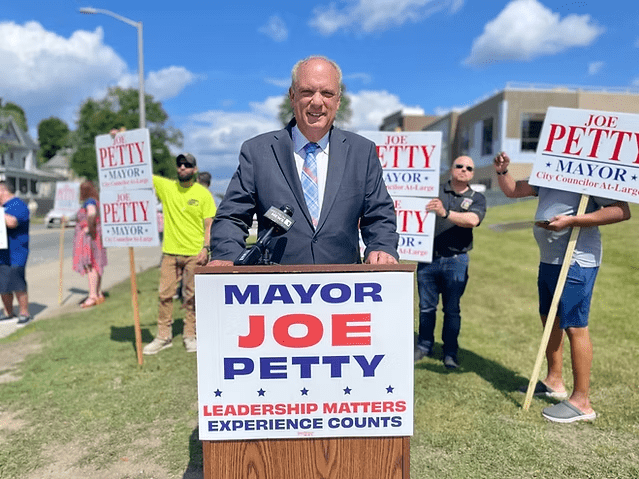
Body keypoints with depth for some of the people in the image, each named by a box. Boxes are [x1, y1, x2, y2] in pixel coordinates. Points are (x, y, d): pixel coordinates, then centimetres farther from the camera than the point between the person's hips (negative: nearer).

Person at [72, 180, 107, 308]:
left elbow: (92, 213, -33)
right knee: (95, 265, 12)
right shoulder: (96, 201, 18)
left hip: (89, 236, -10)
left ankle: (92, 296, -14)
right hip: (96, 236, 10)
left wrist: (89, 227, -24)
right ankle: (99, 295, 17)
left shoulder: (89, 201, -12)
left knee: (90, 265, -12)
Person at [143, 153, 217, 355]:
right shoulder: (165, 186, 6)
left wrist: (206, 248, -11)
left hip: (195, 253, -2)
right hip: (170, 252, 2)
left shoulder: (203, 194, 1)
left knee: (191, 296, 5)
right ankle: (163, 336, 16)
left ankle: (190, 336, 17)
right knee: (165, 294, 4)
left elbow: (209, 224, 0)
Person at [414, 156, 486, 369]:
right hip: (428, 258, 1)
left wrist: (445, 213, -29)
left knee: (452, 309, 6)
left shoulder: (477, 198, 6)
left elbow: (472, 220, -14)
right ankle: (424, 345, 26)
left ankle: (450, 352, 20)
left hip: (456, 261, 0)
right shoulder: (434, 191, 8)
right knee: (426, 306, 9)